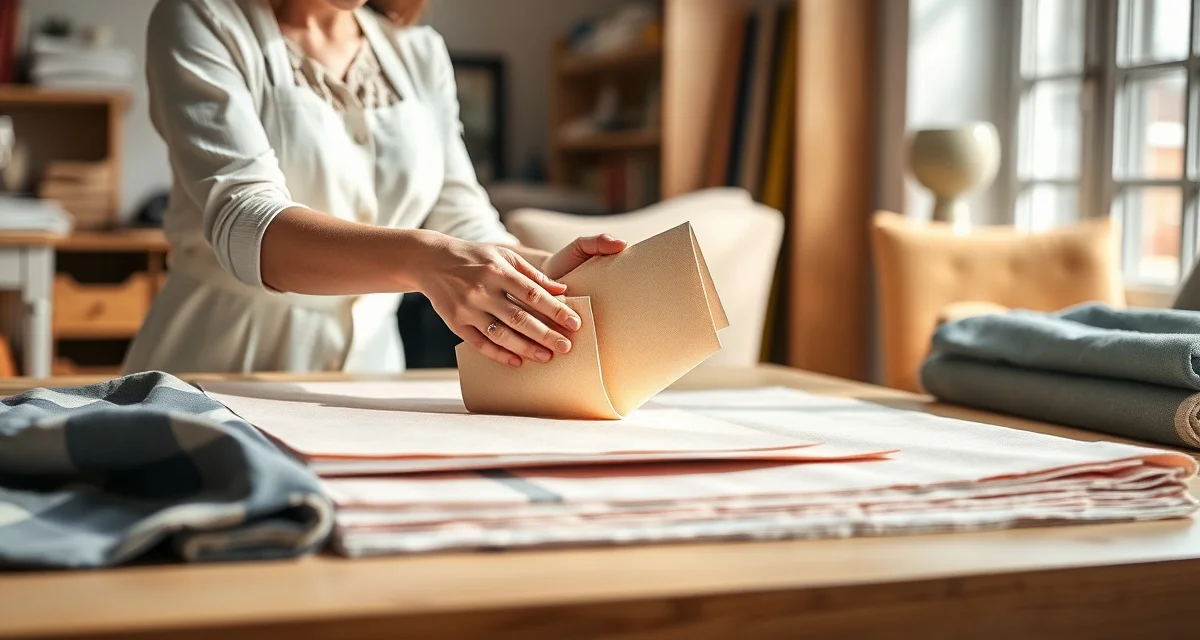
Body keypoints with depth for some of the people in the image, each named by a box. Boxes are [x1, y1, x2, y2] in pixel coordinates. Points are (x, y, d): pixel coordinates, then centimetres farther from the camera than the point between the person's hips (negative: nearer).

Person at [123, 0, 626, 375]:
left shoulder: (420, 53, 11)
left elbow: (463, 226, 4)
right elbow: (241, 223, -19)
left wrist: (549, 272, -19)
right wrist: (420, 259, -35)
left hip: (368, 362, 4)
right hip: (222, 367, -4)